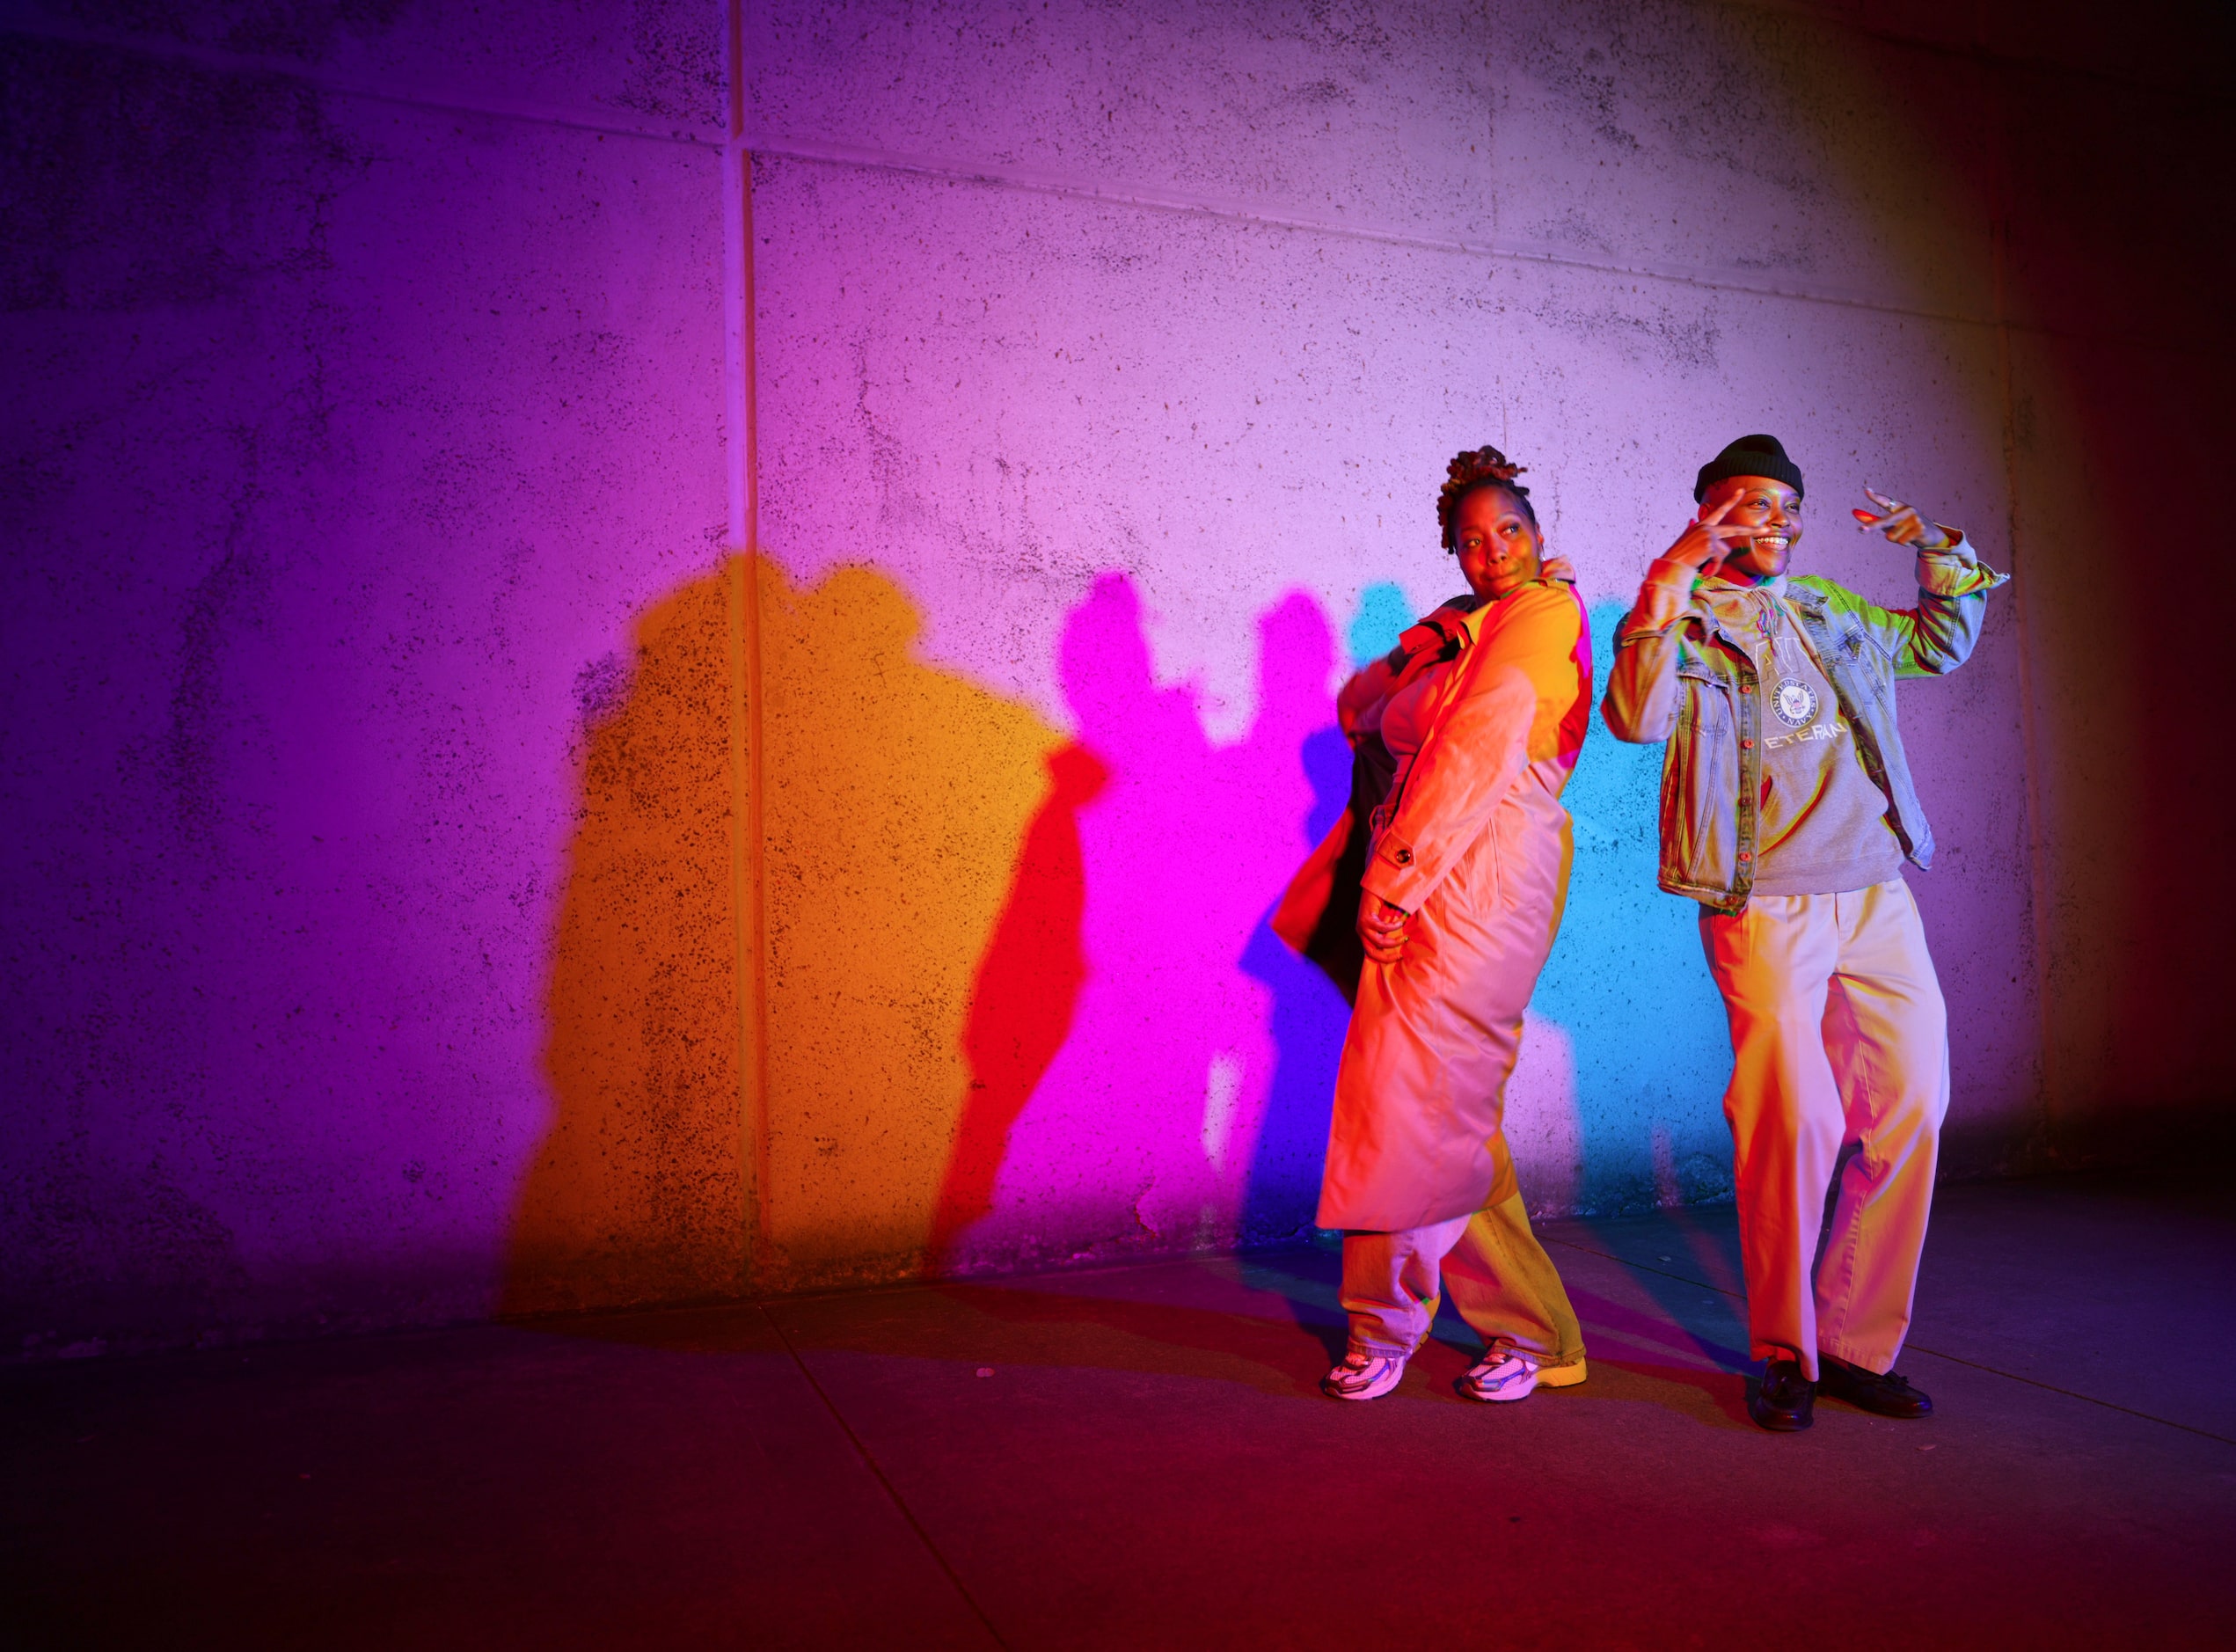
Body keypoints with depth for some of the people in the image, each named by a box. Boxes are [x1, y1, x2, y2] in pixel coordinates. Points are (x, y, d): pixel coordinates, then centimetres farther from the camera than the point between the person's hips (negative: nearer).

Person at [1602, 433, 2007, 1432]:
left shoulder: (1829, 609, 21)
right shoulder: (1683, 619, 2)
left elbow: (1942, 644, 38)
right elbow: (1637, 718, -20)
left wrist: (1937, 548, 23)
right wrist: (1670, 577, -24)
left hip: (1877, 892, 7)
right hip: (1766, 906, -6)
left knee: (1911, 1106, 3)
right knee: (1792, 1117, -11)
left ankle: (1857, 1343, 17)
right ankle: (1785, 1353, 9)